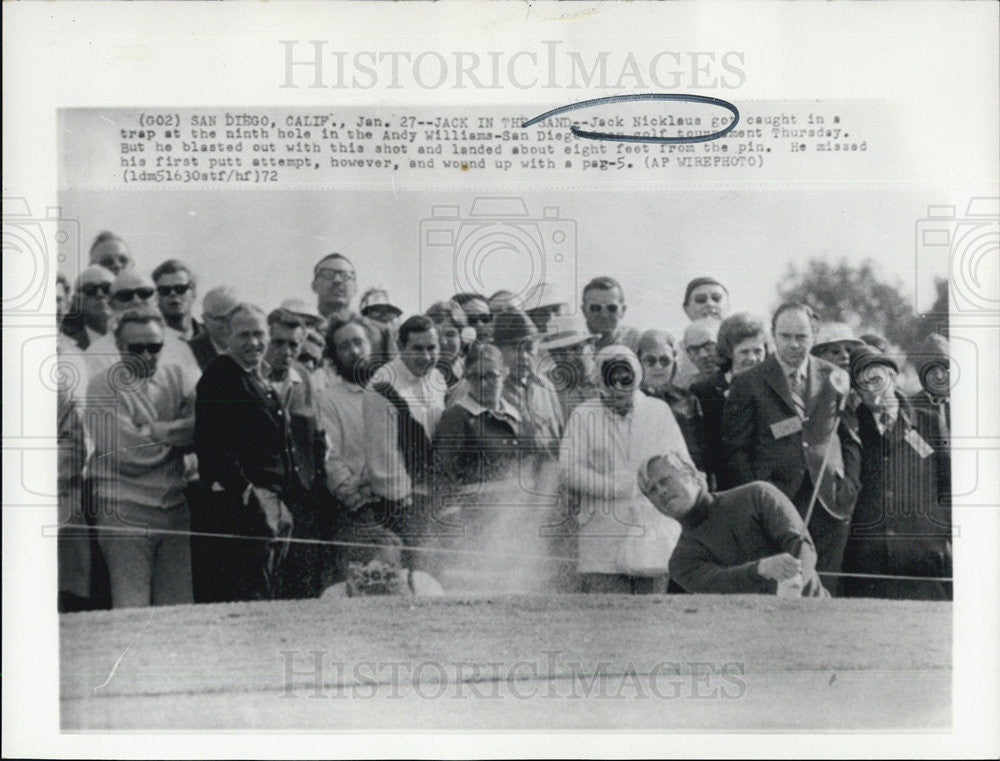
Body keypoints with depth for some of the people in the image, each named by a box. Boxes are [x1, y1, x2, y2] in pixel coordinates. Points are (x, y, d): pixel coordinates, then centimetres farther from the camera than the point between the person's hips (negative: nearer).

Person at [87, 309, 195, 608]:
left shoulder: (174, 377, 12)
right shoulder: (103, 386, -3)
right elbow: (130, 452, -11)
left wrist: (153, 432, -10)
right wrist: (176, 433, -2)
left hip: (176, 509, 4)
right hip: (125, 512, -4)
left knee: (180, 612, 4)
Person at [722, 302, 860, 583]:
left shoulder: (835, 379, 11)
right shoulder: (748, 384, 1)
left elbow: (850, 436, 16)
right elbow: (735, 449, 0)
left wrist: (849, 485, 4)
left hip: (829, 504, 3)